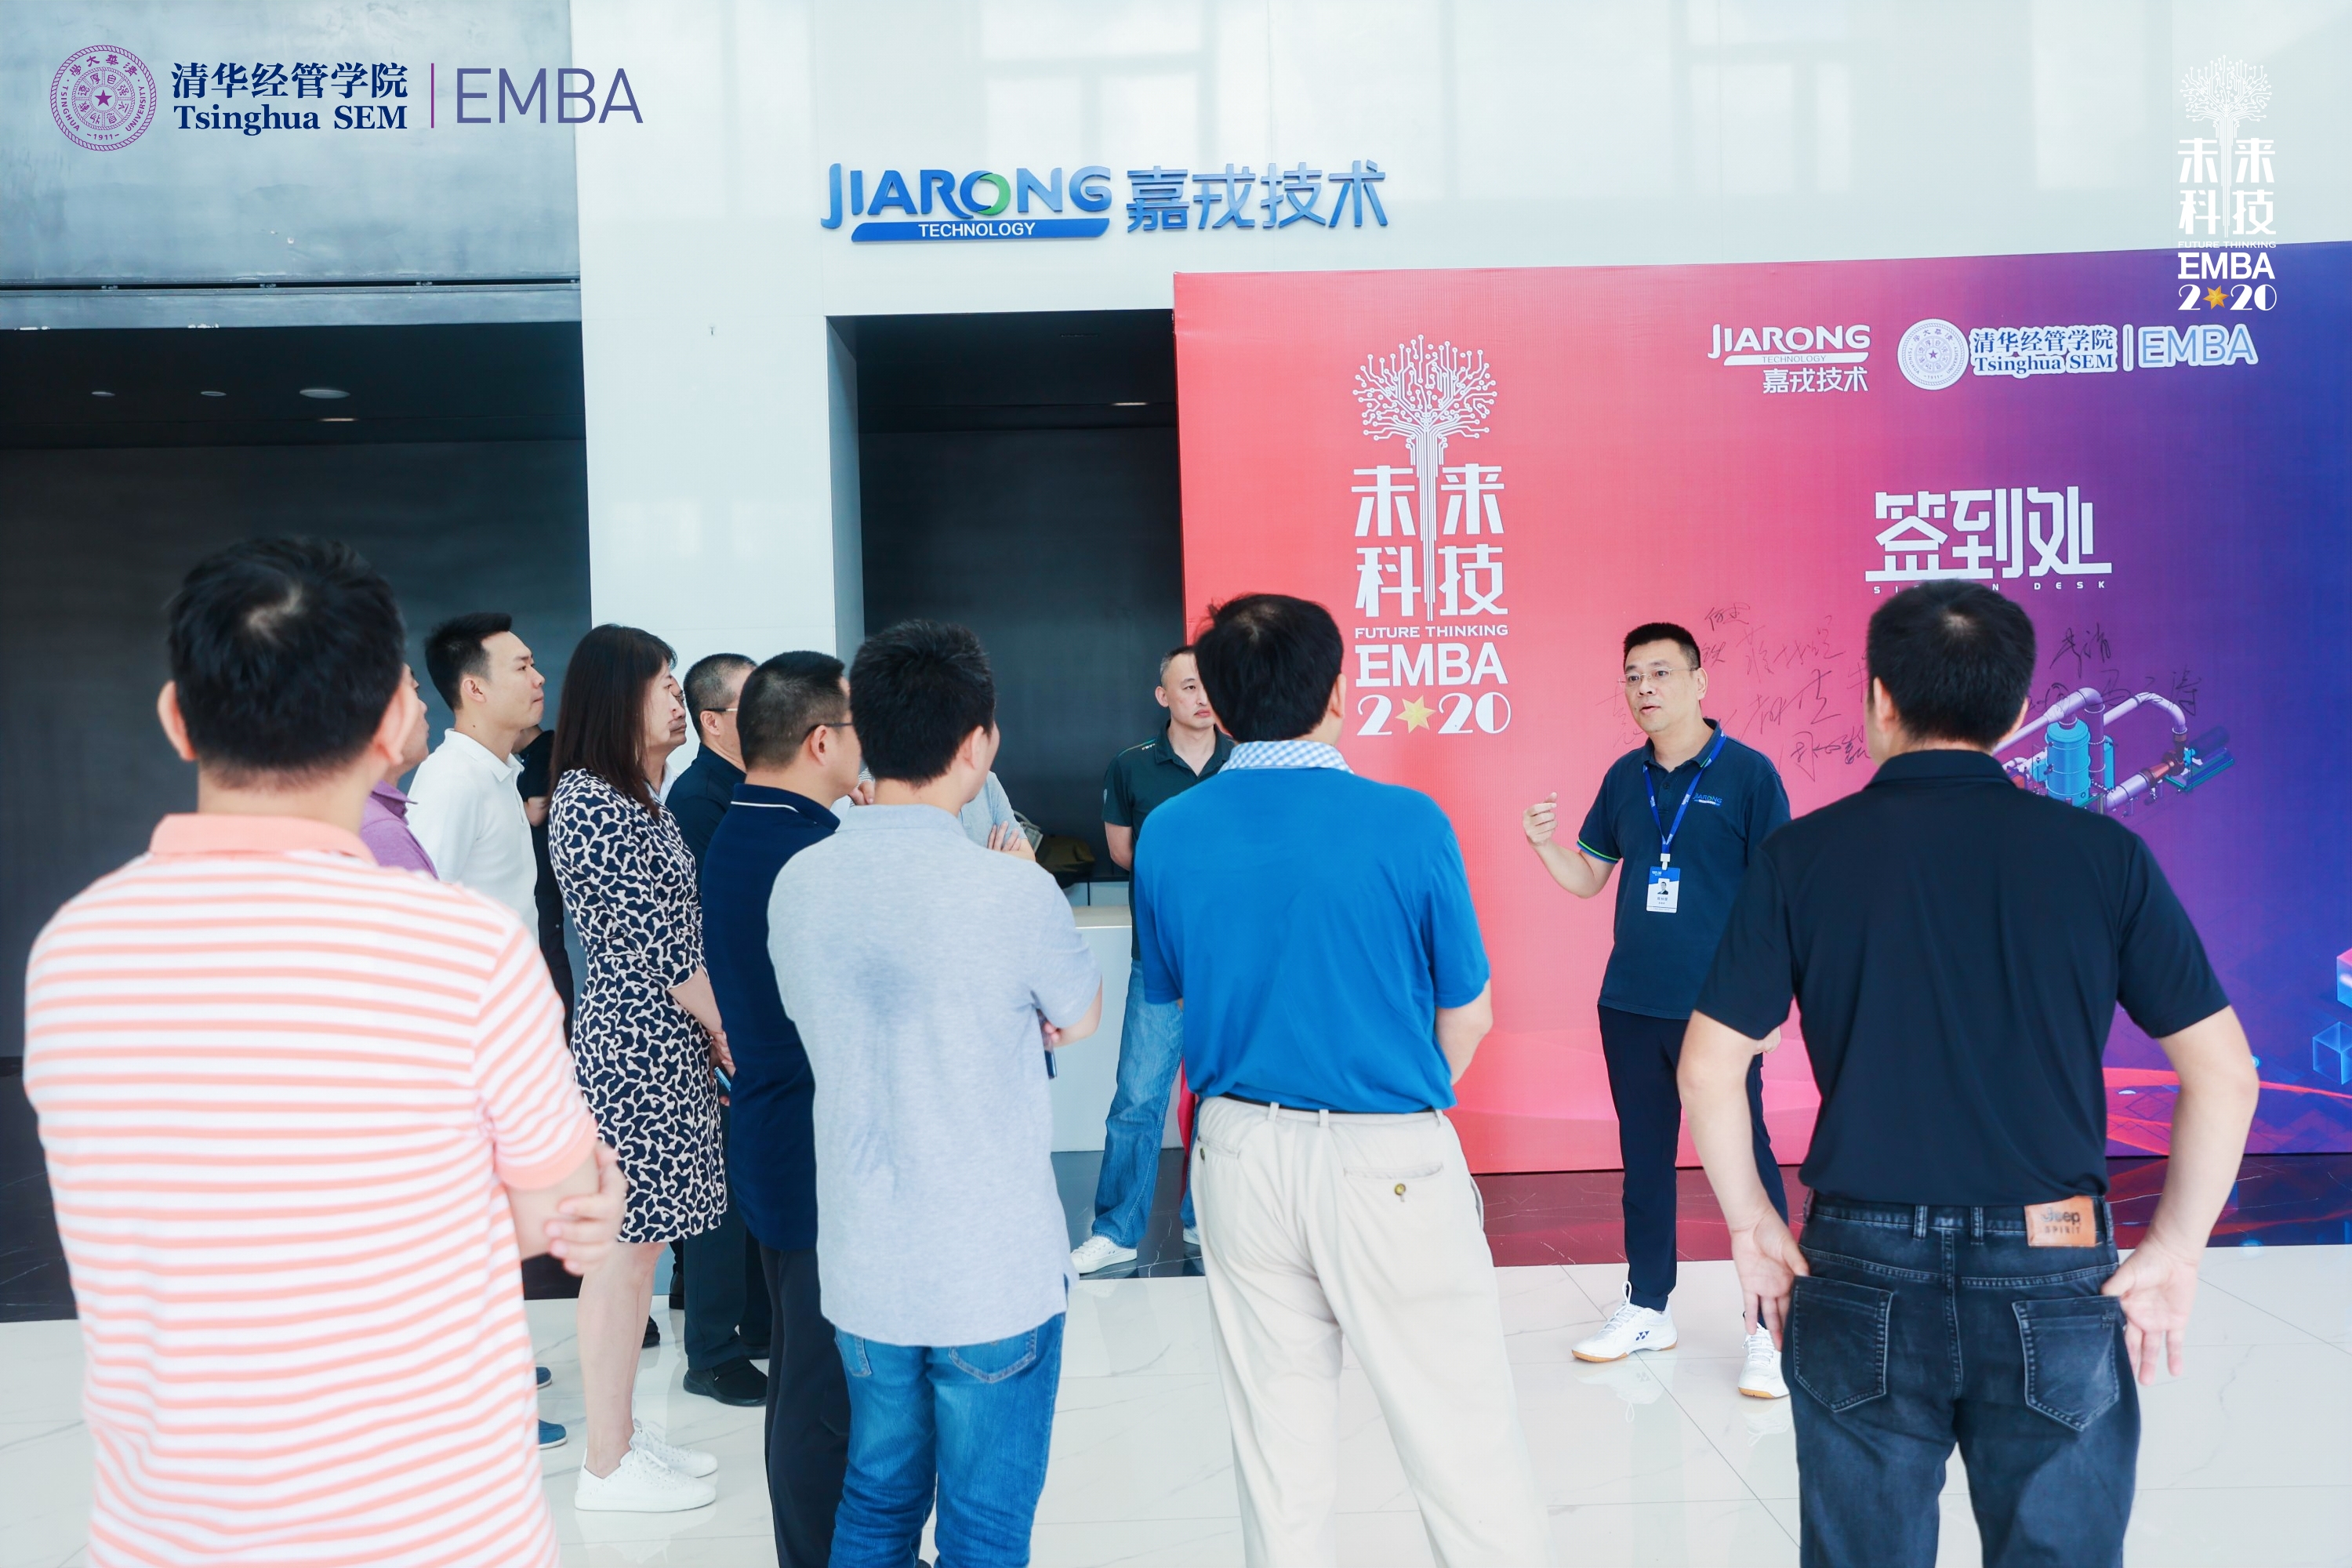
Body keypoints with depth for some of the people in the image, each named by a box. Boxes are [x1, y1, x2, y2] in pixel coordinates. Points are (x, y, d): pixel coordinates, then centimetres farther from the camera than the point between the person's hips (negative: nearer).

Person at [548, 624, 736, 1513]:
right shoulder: (588, 802, -16)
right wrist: (731, 1029, -9)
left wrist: (712, 1026, 4)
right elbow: (648, 942, -17)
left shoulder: (632, 798, 13)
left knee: (638, 1245, 15)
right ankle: (608, 1468, 14)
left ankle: (622, 1435, 28)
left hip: (666, 1042, 9)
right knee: (621, 1254, 1)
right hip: (635, 1047, -9)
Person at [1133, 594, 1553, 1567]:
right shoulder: (1408, 823, -13)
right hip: (1389, 1161, -4)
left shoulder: (1167, 835, -4)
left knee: (1276, 1440, 16)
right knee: (1460, 1432, 8)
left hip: (1238, 1154, 4)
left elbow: (1172, 1000, 8)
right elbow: (1467, 1019, -3)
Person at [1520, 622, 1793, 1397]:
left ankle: (1769, 1329, 12)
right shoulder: (1625, 777, 8)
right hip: (1629, 1006, 5)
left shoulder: (1747, 773, -7)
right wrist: (1544, 843, -7)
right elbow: (1587, 877, 13)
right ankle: (1647, 1308, 29)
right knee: (1643, 1156, 15)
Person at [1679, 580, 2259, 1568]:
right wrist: (2174, 1252, 5)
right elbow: (2223, 1071, -2)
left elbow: (1708, 1068, -6)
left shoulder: (1802, 856, -5)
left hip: (1860, 1270, 0)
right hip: (2054, 1268, 1)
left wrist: (1754, 1229, 4)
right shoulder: (2103, 853, -3)